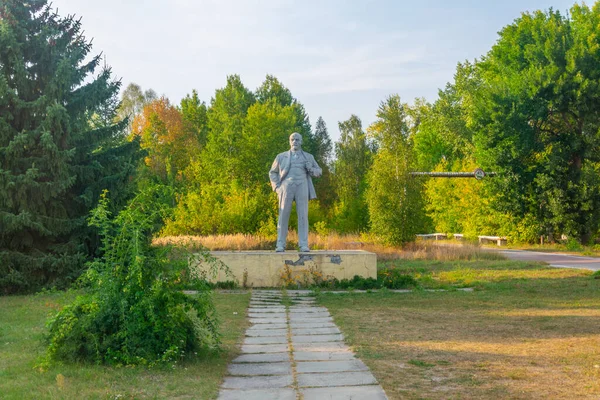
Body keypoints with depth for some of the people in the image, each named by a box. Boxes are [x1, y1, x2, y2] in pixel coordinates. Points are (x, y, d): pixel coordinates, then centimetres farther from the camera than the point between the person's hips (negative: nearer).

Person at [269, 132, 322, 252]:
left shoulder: (308, 157, 15)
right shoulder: (281, 156, 13)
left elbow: (318, 171, 19)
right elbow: (272, 173, 19)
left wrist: (310, 168, -4)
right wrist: (276, 187, 3)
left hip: (302, 189, 0)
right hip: (287, 189, 0)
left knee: (303, 216, -6)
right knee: (283, 217, -4)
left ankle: (303, 245, -5)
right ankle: (280, 245, -1)